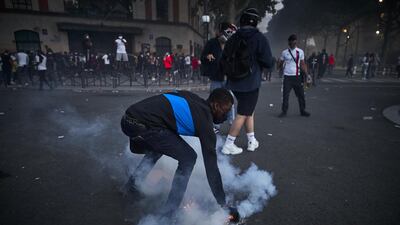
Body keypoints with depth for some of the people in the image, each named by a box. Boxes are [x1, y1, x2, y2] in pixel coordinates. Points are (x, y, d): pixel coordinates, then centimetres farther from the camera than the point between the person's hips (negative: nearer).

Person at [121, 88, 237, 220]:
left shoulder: (194, 100, 17)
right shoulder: (204, 118, -4)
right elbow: (210, 163, -2)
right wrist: (222, 202, 8)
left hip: (128, 118, 9)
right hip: (143, 124, -9)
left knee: (157, 148, 34)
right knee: (188, 158, 0)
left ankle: (131, 186, 37)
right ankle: (169, 211, 10)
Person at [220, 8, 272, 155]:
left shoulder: (233, 38, 7)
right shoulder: (260, 38, -8)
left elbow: (223, 60, 10)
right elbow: (268, 63, -9)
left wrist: (228, 74, 25)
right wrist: (256, 62, 11)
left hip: (234, 83, 6)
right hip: (250, 83, -6)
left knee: (249, 111, 19)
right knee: (242, 114, 1)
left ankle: (252, 141, 23)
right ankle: (228, 145, 4)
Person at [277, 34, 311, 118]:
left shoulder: (300, 52, 5)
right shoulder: (284, 52, 1)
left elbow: (302, 64, 7)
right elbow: (280, 63, 8)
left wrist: (306, 74, -1)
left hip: (297, 76, 2)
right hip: (287, 77, -2)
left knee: (301, 94, 6)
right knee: (285, 95, 0)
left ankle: (302, 111, 20)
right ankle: (284, 111, 9)